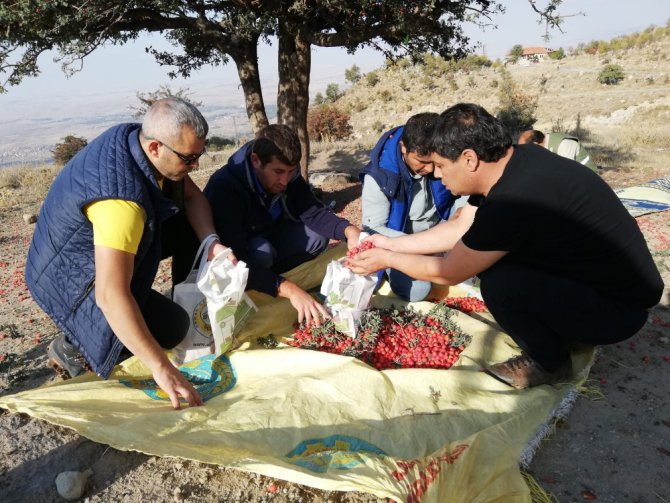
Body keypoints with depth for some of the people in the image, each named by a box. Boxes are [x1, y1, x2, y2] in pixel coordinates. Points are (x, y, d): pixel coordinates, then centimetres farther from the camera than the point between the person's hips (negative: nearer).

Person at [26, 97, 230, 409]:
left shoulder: (138, 138, -14)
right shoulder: (121, 200, -39)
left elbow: (192, 196, -2)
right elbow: (110, 296, -43)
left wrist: (210, 242, -20)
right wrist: (160, 367, -41)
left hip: (95, 244, 8)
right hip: (71, 278, -8)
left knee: (186, 224, -2)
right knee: (171, 327, -15)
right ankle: (72, 347, 1)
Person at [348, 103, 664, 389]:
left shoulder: (512, 204, -32)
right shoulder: (517, 158, -5)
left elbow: (446, 273, -17)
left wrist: (387, 259, -2)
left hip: (619, 309, -9)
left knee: (498, 284, -27)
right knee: (483, 254, 3)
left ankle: (549, 362, 2)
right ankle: (562, 333, 14)